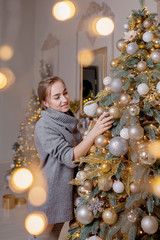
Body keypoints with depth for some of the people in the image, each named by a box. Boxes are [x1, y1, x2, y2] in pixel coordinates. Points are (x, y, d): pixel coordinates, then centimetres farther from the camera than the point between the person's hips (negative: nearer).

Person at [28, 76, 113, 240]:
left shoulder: (68, 120, 5)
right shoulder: (44, 126, -20)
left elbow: (78, 149, 17)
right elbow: (69, 158, -27)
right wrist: (93, 133, -36)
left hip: (66, 190, 7)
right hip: (49, 192, -7)